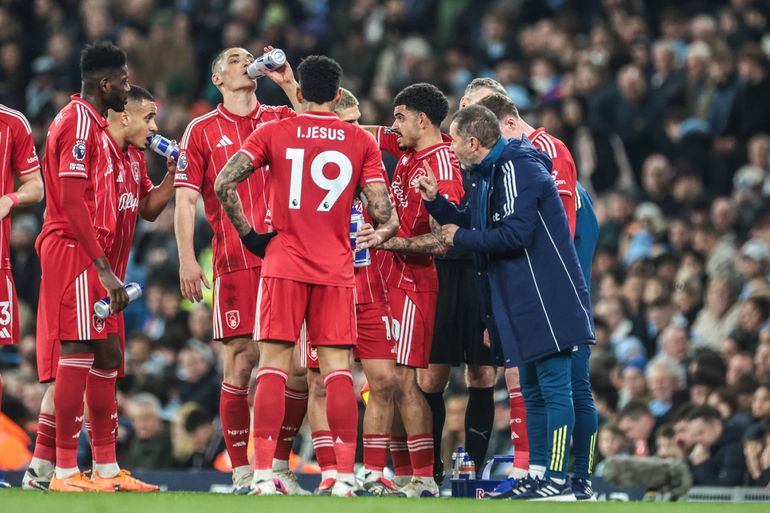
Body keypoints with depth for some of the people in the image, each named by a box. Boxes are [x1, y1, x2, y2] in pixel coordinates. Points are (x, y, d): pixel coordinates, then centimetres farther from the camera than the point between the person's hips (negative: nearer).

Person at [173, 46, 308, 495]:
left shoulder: (281, 119, 15)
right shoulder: (203, 131, 9)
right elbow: (185, 199, 5)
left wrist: (289, 84, -1)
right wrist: (187, 259, -6)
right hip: (235, 263, -2)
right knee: (241, 360, -6)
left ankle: (280, 466, 12)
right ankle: (242, 473, 0)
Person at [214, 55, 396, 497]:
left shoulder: (273, 133, 3)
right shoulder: (361, 141, 4)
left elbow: (224, 183, -8)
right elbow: (382, 212, -4)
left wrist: (248, 234, 2)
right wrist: (382, 234, 18)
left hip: (283, 264, 0)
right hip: (336, 269, 0)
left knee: (273, 366, 1)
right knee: (338, 369, 2)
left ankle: (263, 476, -6)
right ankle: (345, 478, -1)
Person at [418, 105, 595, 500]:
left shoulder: (518, 169, -15)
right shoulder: (487, 175, 16)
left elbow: (515, 234, -24)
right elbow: (475, 226, 23)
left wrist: (461, 238, -12)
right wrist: (435, 201, 11)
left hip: (547, 299, -11)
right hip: (524, 303, 11)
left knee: (553, 387, -9)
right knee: (533, 391, 13)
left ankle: (558, 480, -9)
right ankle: (538, 475, 18)